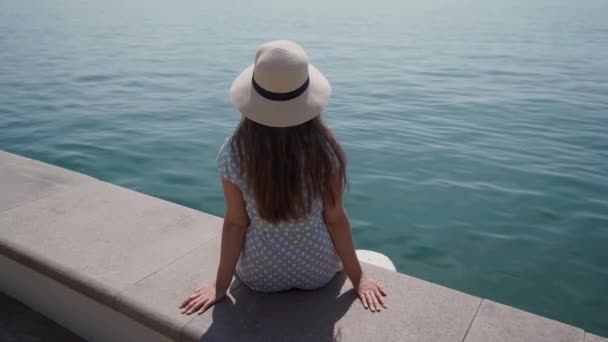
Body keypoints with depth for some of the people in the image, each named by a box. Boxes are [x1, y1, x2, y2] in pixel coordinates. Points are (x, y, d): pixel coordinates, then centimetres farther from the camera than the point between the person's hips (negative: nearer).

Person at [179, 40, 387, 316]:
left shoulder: (233, 154, -21)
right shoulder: (325, 150, -22)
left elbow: (236, 223, -14)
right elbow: (335, 219, -14)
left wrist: (220, 285, 0)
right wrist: (358, 278, 0)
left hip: (259, 276, 1)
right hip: (319, 271, 0)